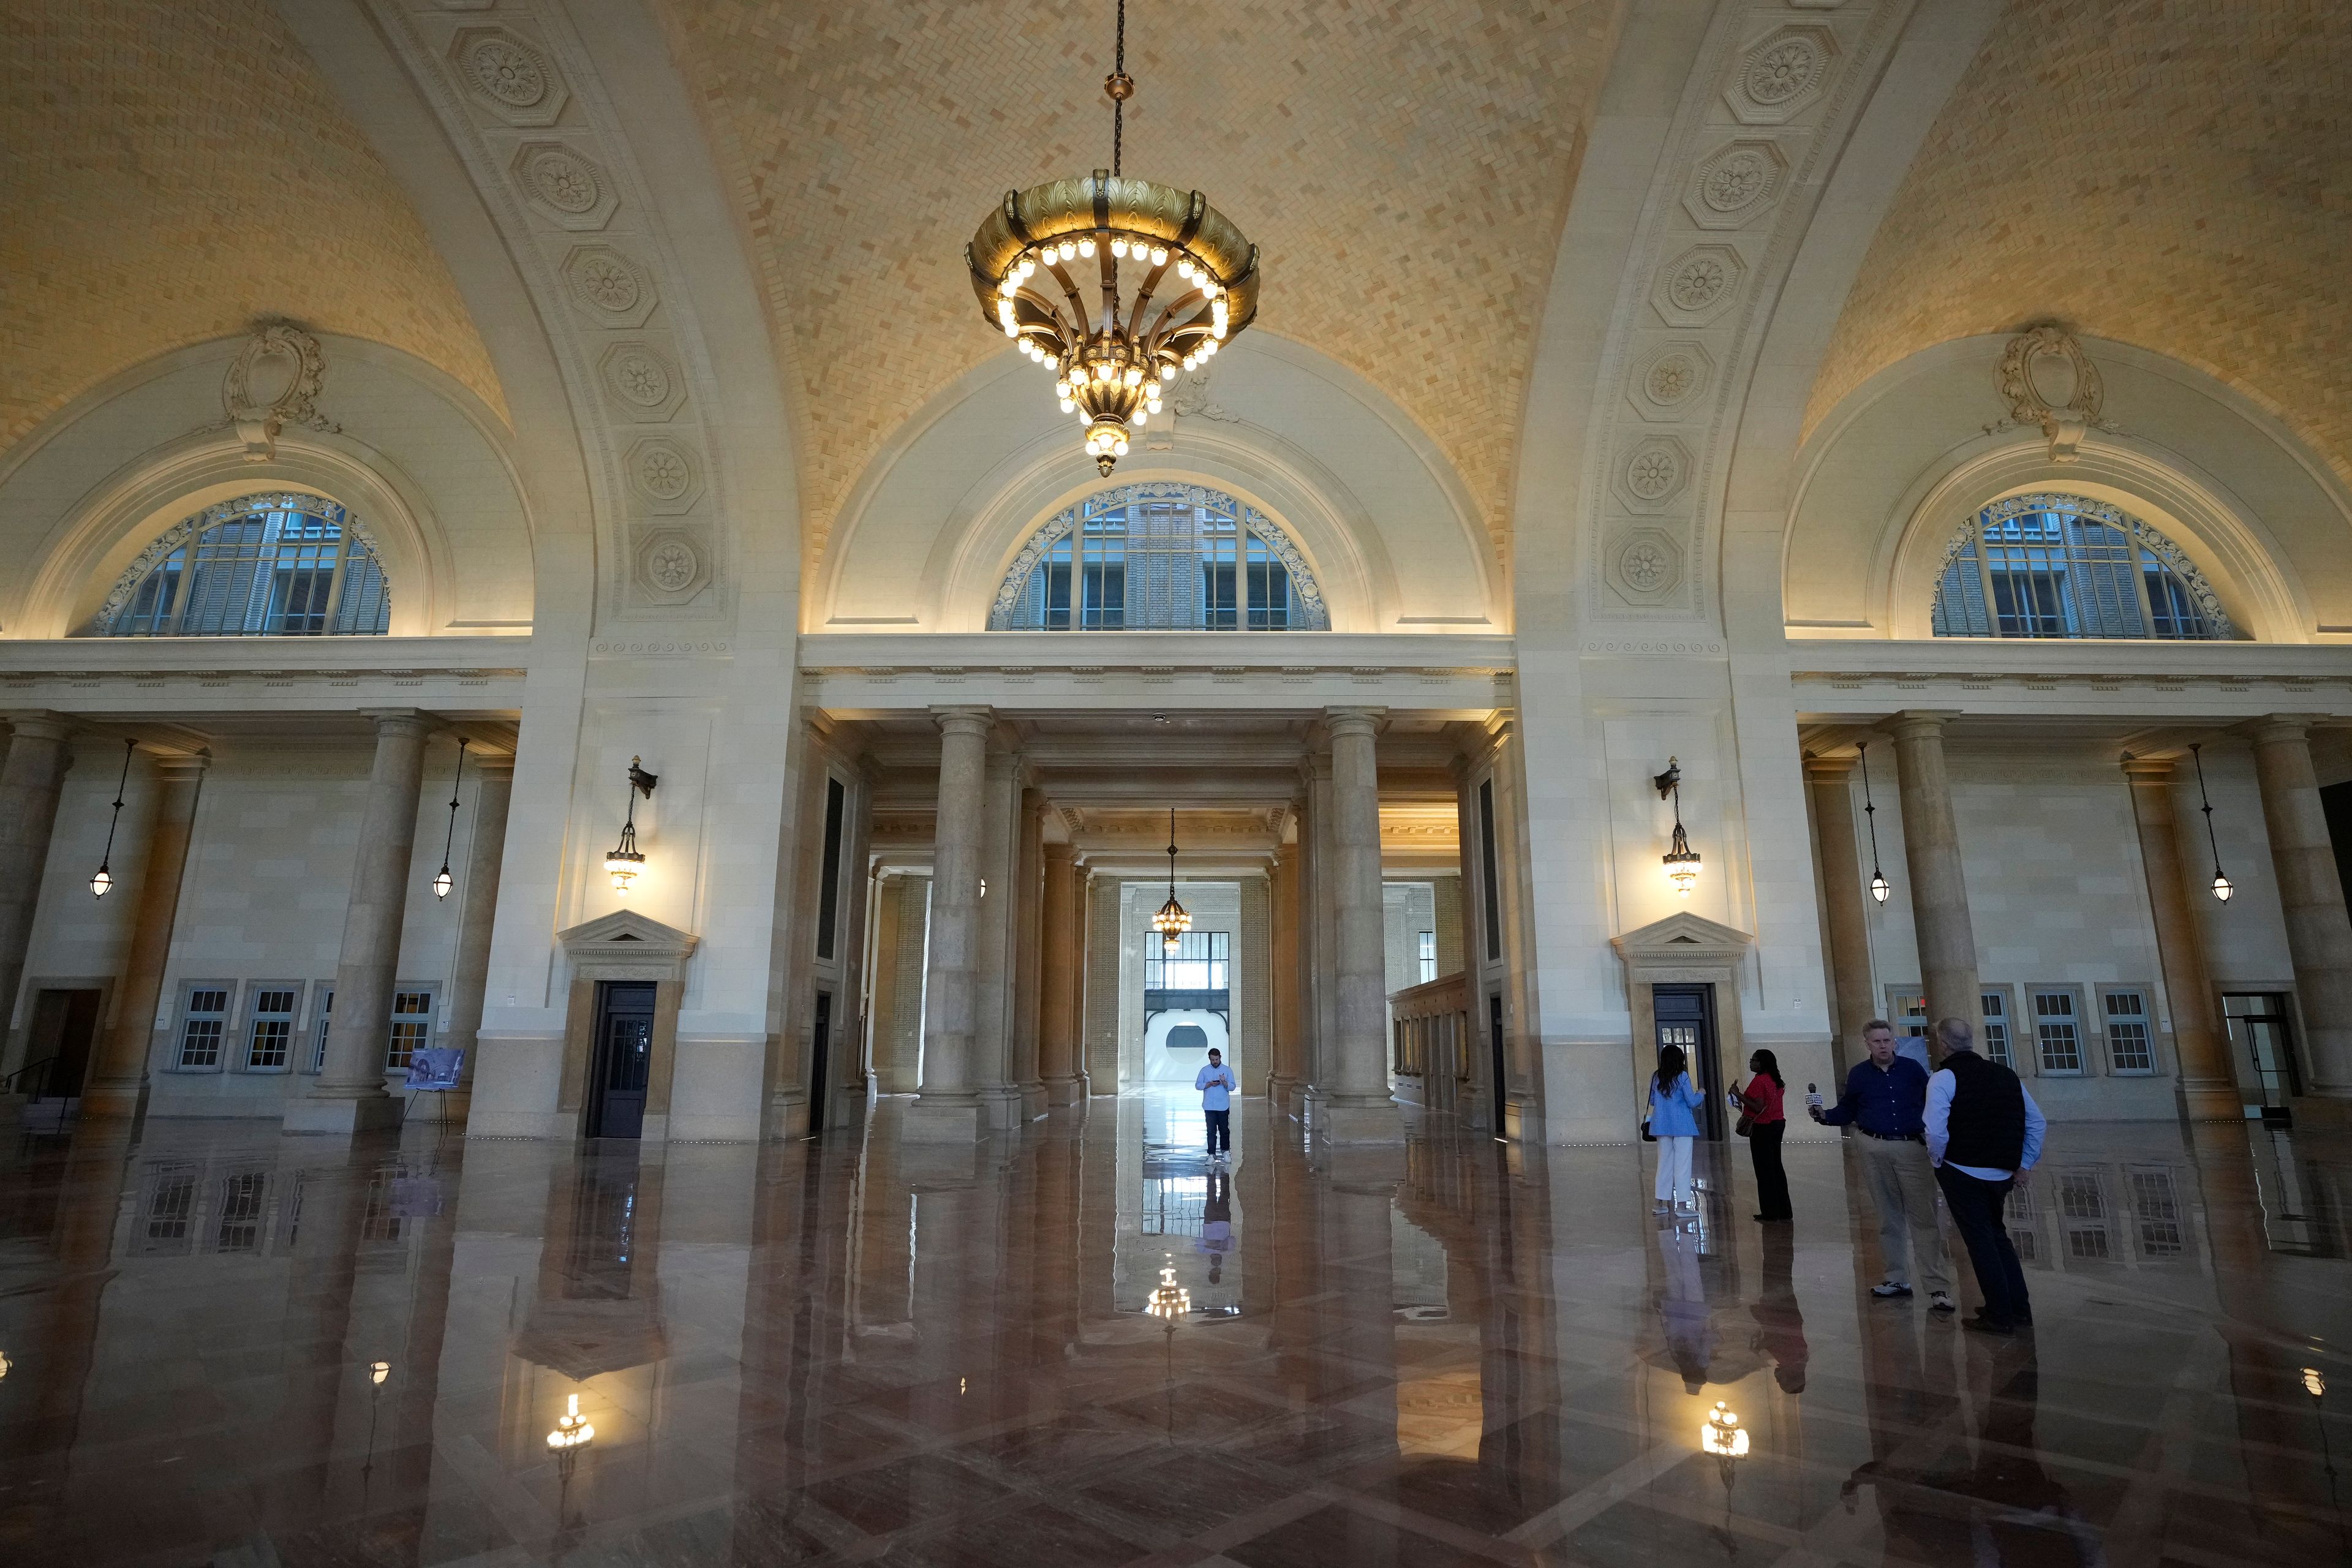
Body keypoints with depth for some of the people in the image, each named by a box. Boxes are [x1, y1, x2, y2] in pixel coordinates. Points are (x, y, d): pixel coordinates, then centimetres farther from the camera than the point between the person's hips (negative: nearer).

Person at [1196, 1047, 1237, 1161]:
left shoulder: (1227, 1070, 2)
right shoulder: (1204, 1070, 4)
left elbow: (1233, 1087, -2)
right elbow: (1198, 1085, 2)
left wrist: (1224, 1083, -21)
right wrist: (1209, 1084, -13)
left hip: (1223, 1106, 0)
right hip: (1209, 1106, 0)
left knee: (1224, 1129, 8)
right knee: (1211, 1131, 0)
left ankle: (1225, 1151, 25)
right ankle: (1212, 1154, 5)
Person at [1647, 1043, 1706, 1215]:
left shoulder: (1656, 1077, 5)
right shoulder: (1682, 1077, -9)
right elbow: (1692, 1102, -9)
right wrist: (1701, 1094, 10)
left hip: (1662, 1126, 5)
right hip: (1682, 1126, -5)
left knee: (1664, 1164, 12)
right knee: (1682, 1164, 0)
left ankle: (1661, 1203, 15)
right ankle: (1682, 1205, -2)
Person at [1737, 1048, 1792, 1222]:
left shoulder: (1759, 1080, -17)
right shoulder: (1776, 1080, 10)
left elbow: (1758, 1107, -22)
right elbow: (1769, 1103, 14)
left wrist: (1739, 1095, -17)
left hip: (1762, 1128, -9)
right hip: (1778, 1123, 9)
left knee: (1764, 1171, -2)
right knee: (1776, 1167, 16)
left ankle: (1771, 1215, 1)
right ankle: (1784, 1211, 21)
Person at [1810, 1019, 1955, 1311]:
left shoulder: (1912, 1068, 2)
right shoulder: (1859, 1074, 5)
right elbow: (1847, 1112, 9)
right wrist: (1824, 1116, -9)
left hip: (1913, 1148, -2)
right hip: (1876, 1151, 2)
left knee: (1923, 1218, -7)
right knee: (1889, 1219, 11)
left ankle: (1938, 1288, -5)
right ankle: (1897, 1279, 20)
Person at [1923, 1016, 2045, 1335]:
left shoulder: (1944, 1078, -13)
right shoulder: (2006, 1075, 7)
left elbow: (1936, 1131, -23)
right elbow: (2037, 1123, 10)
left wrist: (1937, 1162, -5)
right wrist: (2023, 1163, 15)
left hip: (1962, 1172, -6)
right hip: (2003, 1174, 6)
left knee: (1980, 1240, 5)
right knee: (1997, 1235, 23)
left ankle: (2000, 1316, 9)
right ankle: (2020, 1308, 25)